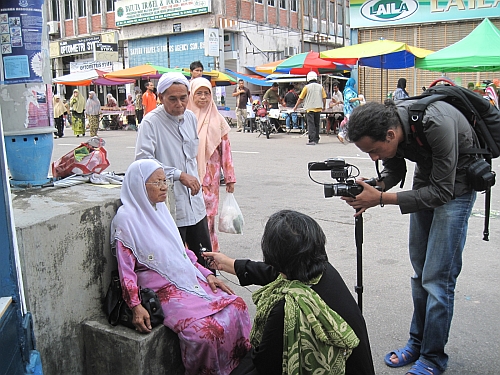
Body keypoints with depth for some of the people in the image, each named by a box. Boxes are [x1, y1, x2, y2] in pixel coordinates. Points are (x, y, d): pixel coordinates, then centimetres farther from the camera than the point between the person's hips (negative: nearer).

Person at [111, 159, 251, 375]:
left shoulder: (159, 210, 14)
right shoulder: (126, 219, -8)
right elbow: (126, 269, -11)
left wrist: (207, 274, 10)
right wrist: (136, 306, -21)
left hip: (189, 279, 8)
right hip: (163, 290, -8)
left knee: (236, 306, -8)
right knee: (205, 329, -27)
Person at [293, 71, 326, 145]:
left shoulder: (307, 87, -5)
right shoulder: (320, 87, 5)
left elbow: (301, 98, 0)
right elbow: (324, 98, 8)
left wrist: (296, 107, 11)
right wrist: (324, 106, 24)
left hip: (310, 108, -4)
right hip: (318, 108, 4)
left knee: (311, 125, -5)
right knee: (317, 124, 15)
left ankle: (312, 140, -13)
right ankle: (316, 139, 22)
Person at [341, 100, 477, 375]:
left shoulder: (437, 126, -36)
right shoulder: (386, 122, -16)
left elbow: (442, 191, -29)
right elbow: (395, 170, 0)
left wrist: (381, 199, -33)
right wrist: (372, 188, -21)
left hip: (455, 185, -6)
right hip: (426, 180, 7)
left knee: (436, 277, -8)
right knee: (420, 270, 11)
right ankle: (417, 343, 25)